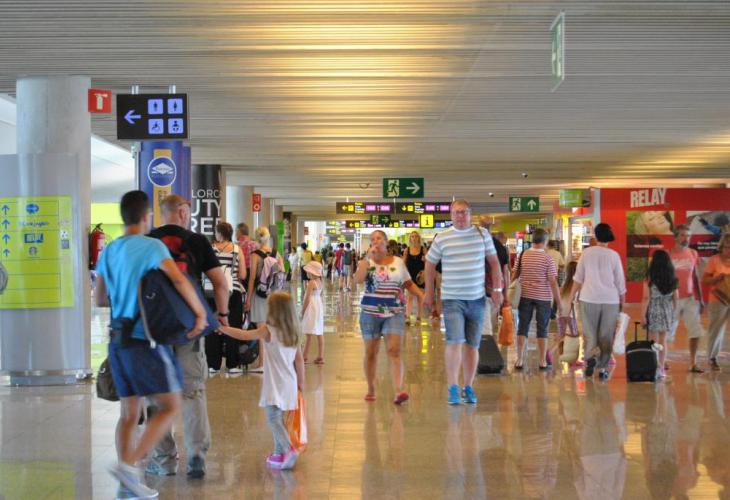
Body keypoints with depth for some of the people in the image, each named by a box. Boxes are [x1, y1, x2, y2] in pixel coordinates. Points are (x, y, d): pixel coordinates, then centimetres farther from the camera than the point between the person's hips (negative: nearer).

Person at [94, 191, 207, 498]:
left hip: (118, 338, 7)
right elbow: (178, 280, -23)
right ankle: (129, 465, -12)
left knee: (129, 412, 12)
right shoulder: (152, 246, -9)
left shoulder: (108, 251, 12)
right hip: (146, 338, -7)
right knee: (170, 407, 0)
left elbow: (99, 298, 19)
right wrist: (200, 314, -14)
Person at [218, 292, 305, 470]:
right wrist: (301, 382, 19)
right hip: (289, 383, 7)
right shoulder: (293, 333, 8)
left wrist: (221, 328, -2)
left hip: (275, 385, -7)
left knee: (273, 419, -10)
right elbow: (299, 360, 12)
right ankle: (279, 453, 21)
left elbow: (243, 335, -13)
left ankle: (289, 448, -27)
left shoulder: (268, 331, -11)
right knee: (278, 418, 17)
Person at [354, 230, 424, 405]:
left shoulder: (398, 262, 7)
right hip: (370, 313, 0)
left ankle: (398, 391, -22)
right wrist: (368, 257, -16)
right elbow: (358, 280, -18)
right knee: (371, 352, 8)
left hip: (394, 313, 0)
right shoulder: (367, 262, 1)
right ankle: (371, 389, 23)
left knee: (394, 351, -13)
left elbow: (409, 284, 13)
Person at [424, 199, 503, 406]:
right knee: (455, 342, -14)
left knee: (472, 345, 8)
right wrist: (429, 292, 10)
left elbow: (494, 262, 10)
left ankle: (468, 387, 19)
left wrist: (497, 289, 5)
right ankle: (453, 388, -7)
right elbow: (430, 263, 9)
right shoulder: (442, 238, -2)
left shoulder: (483, 234, 3)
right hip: (452, 299, -2)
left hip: (477, 298, 3)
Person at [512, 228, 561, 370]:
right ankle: (543, 361, 9)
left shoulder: (522, 256, 1)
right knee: (542, 329, 7)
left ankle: (520, 360, 4)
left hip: (525, 296, 2)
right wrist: (559, 301, -4)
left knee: (522, 327, 7)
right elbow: (553, 281, -10)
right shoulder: (547, 258, -8)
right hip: (543, 297, -2)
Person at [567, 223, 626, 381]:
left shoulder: (586, 253, 0)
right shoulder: (614, 255, -2)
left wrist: (571, 298, 13)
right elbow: (620, 281, 2)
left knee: (589, 333, 9)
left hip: (589, 298, 0)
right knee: (606, 336, 9)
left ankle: (589, 357, -15)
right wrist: (622, 302, 12)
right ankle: (602, 368, 11)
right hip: (611, 300, 0)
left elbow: (578, 278, 4)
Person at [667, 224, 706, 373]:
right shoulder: (668, 255, -6)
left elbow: (696, 277, 11)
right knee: (668, 331, 5)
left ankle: (693, 364, 2)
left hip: (691, 298, 3)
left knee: (696, 331, -4)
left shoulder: (693, 254, 5)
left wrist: (700, 298, 8)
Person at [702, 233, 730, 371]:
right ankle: (712, 359, 15)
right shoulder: (714, 260, -4)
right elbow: (704, 280, -3)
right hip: (718, 300, -3)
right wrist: (717, 278, -19)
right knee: (716, 329, 3)